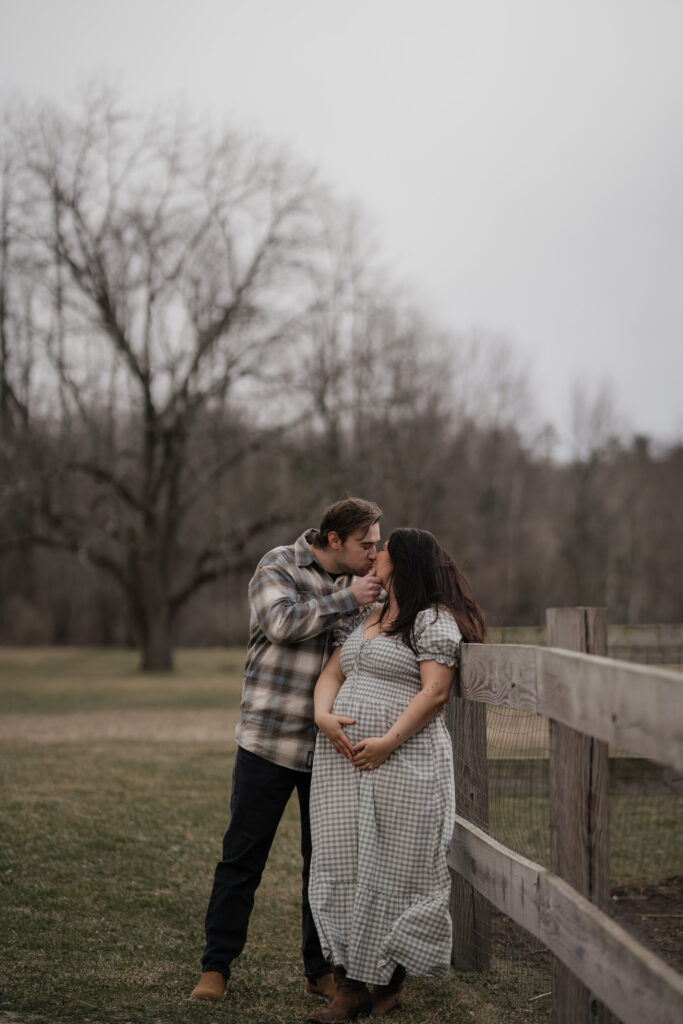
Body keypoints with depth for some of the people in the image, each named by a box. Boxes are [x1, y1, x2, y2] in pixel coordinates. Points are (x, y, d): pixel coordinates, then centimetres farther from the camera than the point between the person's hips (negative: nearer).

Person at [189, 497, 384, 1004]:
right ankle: (217, 966, 13)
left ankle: (321, 970, 20)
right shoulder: (278, 567, -5)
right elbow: (282, 621, -23)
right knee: (243, 855, 2)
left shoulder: (353, 585, 10)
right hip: (270, 739, -4)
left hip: (330, 748, 5)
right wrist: (347, 600, -20)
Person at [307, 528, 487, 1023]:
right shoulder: (365, 617, 19)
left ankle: (392, 982, 13)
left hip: (402, 763, -7)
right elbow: (332, 673, 16)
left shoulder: (432, 620, -6)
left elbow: (435, 691, -14)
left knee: (393, 871, -1)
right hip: (343, 761, 7)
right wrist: (323, 715, -4)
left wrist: (388, 741, -21)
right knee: (342, 868, 2)